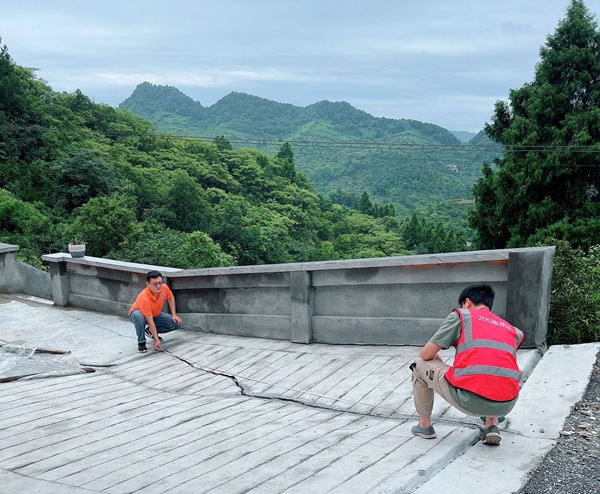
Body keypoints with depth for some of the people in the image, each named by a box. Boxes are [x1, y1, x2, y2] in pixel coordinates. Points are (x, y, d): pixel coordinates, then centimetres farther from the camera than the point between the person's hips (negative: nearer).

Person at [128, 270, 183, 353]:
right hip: (137, 314, -6)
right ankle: (141, 342, -19)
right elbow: (150, 321, -36)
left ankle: (150, 331, 8)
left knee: (176, 322, -12)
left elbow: (171, 298, 2)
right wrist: (156, 340, -35)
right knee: (139, 316, -42)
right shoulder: (144, 298, -39)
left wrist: (174, 315, -6)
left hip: (156, 314, 6)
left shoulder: (164, 288, -23)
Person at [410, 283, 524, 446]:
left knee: (420, 366, 22)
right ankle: (492, 425, 19)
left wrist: (437, 360, 35)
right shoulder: (512, 330, 25)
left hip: (469, 400, -5)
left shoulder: (461, 315, 11)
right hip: (506, 405, 5)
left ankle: (424, 425, 32)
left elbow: (426, 354, 10)